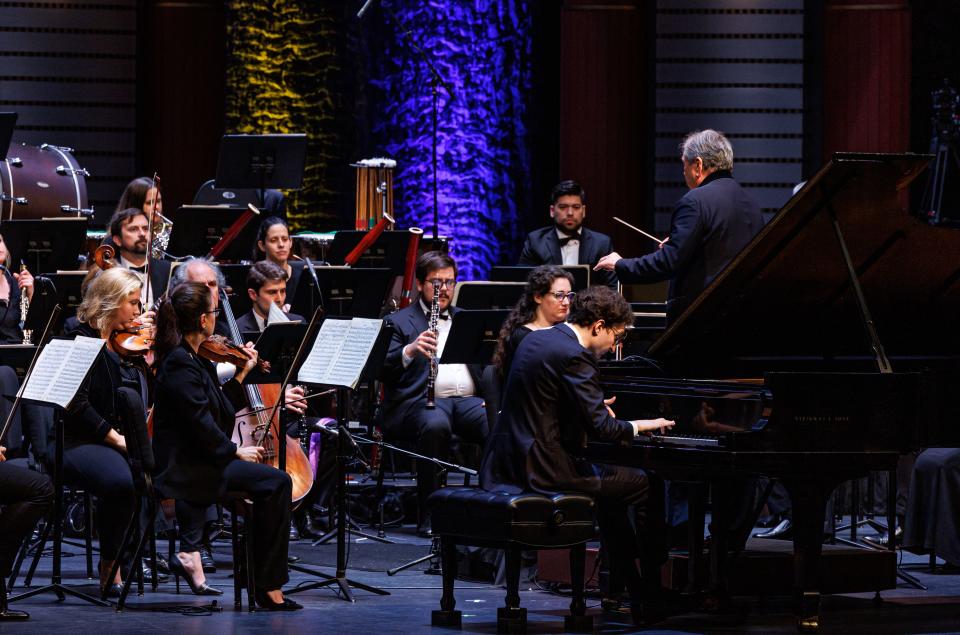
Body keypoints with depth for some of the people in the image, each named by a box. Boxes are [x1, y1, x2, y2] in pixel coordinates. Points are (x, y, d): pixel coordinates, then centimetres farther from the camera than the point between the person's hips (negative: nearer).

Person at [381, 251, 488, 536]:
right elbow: (383, 369, -3)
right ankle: (430, 516, -29)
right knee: (435, 425, -39)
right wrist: (409, 350, -22)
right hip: (419, 401, -4)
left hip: (468, 398, 4)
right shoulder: (399, 322, 11)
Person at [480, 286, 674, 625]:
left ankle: (626, 583, 33)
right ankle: (652, 594, 11)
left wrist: (595, 408, 25)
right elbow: (601, 428, -20)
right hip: (544, 468, -10)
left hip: (509, 462, 10)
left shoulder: (535, 340, 11)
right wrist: (640, 425, -2)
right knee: (647, 484, 3)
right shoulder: (574, 356, -17)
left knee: (609, 478, 30)